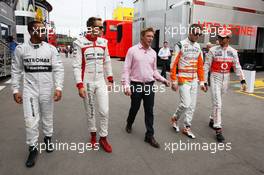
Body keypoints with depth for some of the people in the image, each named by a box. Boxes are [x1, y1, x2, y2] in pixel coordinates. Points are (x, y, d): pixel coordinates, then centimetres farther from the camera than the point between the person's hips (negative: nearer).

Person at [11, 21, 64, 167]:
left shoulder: (51, 49, -4)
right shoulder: (21, 49, -1)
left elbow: (59, 69, -6)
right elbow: (16, 71, 5)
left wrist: (58, 87, -17)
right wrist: (16, 90, 3)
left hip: (47, 90, 0)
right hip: (29, 90, 0)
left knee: (48, 117, 14)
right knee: (31, 120, -1)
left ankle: (48, 138, 40)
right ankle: (33, 149, 18)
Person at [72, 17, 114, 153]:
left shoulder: (103, 42, 4)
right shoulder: (80, 43, -8)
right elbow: (76, 66, -10)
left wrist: (110, 79, 11)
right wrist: (80, 85, -16)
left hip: (101, 82, 3)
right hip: (87, 82, -3)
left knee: (105, 111, 1)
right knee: (90, 111, 11)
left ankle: (103, 138, 19)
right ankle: (93, 135, 32)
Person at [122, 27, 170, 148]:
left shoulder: (153, 53, 8)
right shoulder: (132, 50, -5)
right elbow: (126, 69, -7)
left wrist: (163, 80, 2)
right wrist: (126, 85, -15)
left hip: (149, 85, 4)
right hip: (136, 85, -3)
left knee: (149, 111, 6)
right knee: (134, 108, 13)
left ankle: (149, 136, 17)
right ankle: (129, 124, 43)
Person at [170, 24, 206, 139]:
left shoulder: (198, 47, 10)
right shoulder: (181, 45, -8)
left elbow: (200, 66, 13)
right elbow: (173, 64, -10)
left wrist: (202, 82, 10)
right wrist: (174, 81, -12)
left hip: (194, 81, 6)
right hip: (183, 80, -6)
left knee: (192, 105, 8)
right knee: (186, 103, -11)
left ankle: (187, 128, 21)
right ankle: (175, 118, 18)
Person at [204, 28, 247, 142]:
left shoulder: (233, 52, 3)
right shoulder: (213, 50, -7)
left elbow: (237, 67, 5)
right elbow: (206, 66, -6)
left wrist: (243, 81, -3)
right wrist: (204, 81, -7)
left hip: (226, 79, 4)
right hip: (215, 78, -4)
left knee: (217, 102, 14)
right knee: (217, 103, -7)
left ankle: (212, 120, 35)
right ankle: (218, 129, -1)